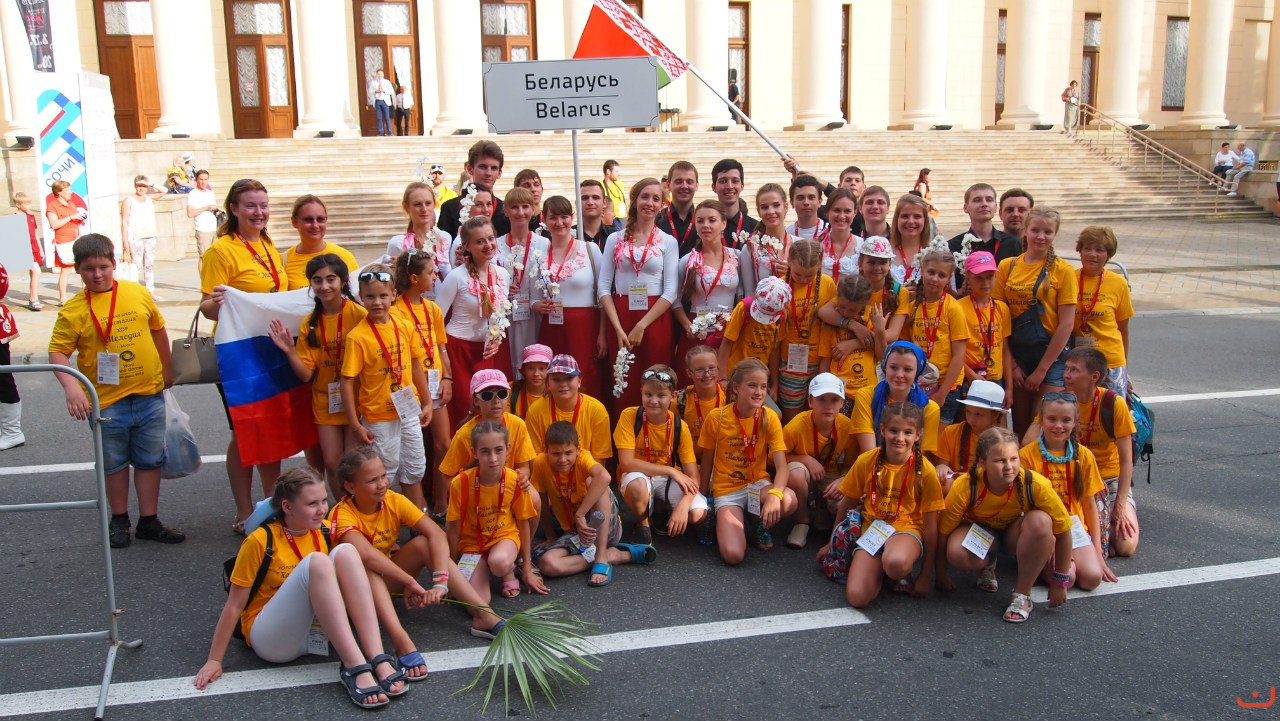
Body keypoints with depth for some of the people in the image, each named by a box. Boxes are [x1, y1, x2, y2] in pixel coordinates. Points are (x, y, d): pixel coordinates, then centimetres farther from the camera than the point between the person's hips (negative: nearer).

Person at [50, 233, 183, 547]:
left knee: (150, 461, 11)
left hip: (149, 395, 2)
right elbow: (58, 352, -10)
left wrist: (166, 369, 17)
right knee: (115, 464, 14)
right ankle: (119, 520, 32)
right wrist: (71, 386, -24)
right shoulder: (73, 310, -8)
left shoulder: (138, 293, 0)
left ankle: (149, 522, 23)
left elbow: (158, 329, 13)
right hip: (106, 402, -2)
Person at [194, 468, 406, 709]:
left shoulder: (324, 532, 1)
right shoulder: (261, 541, -13)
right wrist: (214, 661, -10)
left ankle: (379, 661, -32)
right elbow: (234, 605, -10)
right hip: (271, 640, -5)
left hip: (316, 630, 5)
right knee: (315, 562, -30)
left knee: (345, 552, -21)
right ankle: (355, 669, -39)